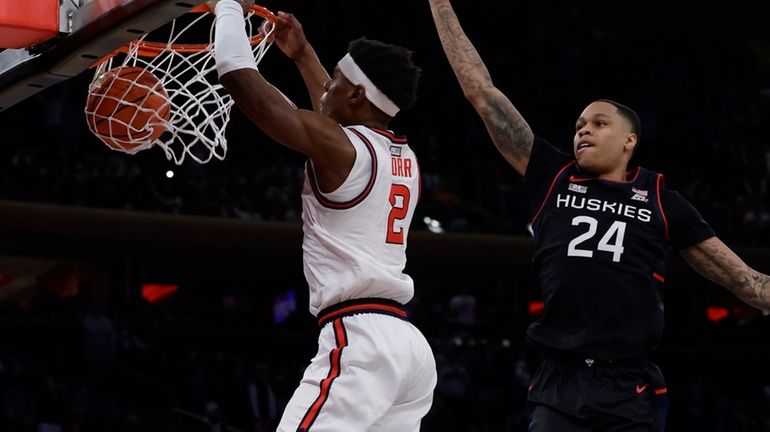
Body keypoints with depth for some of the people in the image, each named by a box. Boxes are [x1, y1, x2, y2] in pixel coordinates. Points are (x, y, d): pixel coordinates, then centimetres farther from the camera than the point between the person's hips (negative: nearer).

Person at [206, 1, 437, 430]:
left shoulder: (336, 146, -6)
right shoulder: (405, 157, 18)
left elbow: (241, 79, -5)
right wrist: (303, 55, 48)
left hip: (359, 341, -9)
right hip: (410, 344, 9)